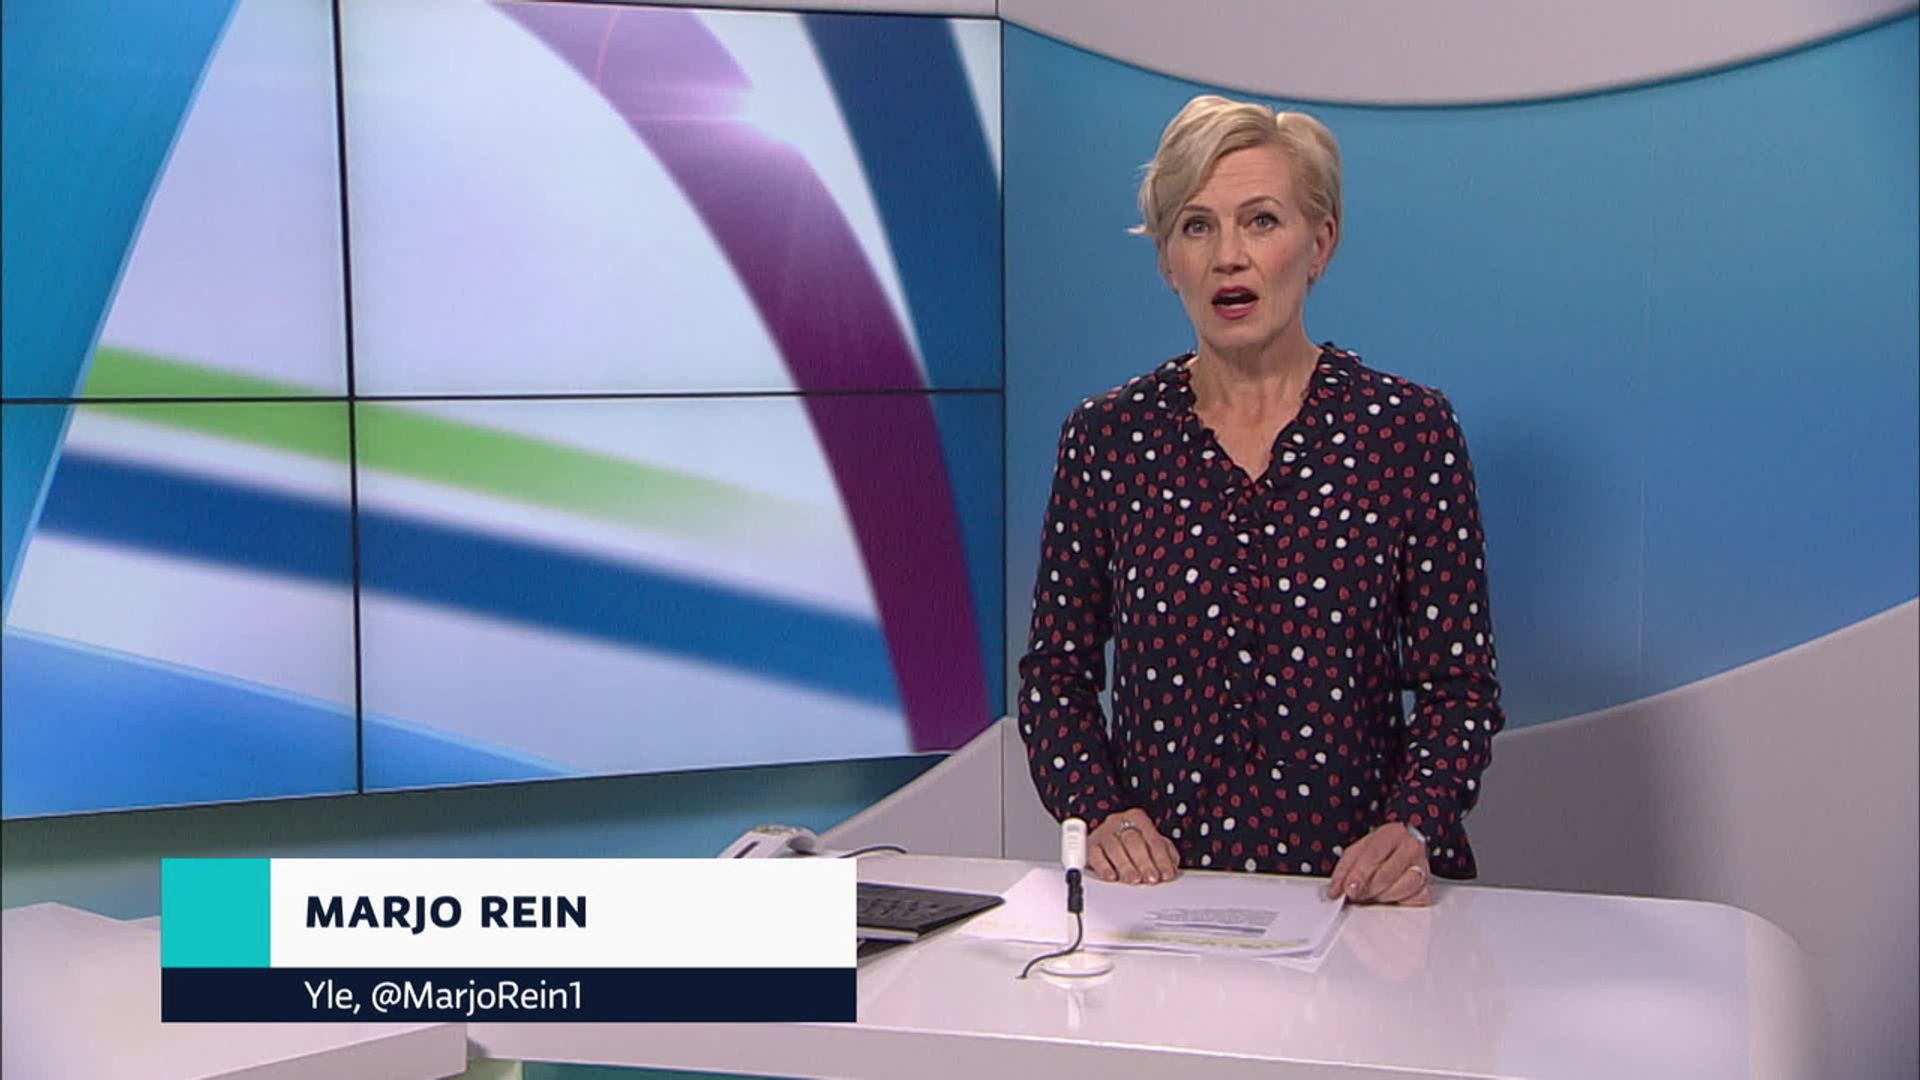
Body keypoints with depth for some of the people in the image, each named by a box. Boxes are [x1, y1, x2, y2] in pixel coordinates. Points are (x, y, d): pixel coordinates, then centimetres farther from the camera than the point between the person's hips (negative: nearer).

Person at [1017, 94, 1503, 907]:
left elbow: (1459, 686, 3)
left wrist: (1413, 827, -14)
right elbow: (1055, 672, 11)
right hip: (1162, 883, 1)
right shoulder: (1107, 436, 4)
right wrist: (1102, 813, -5)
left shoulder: (1408, 430, 1)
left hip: (1358, 890, -1)